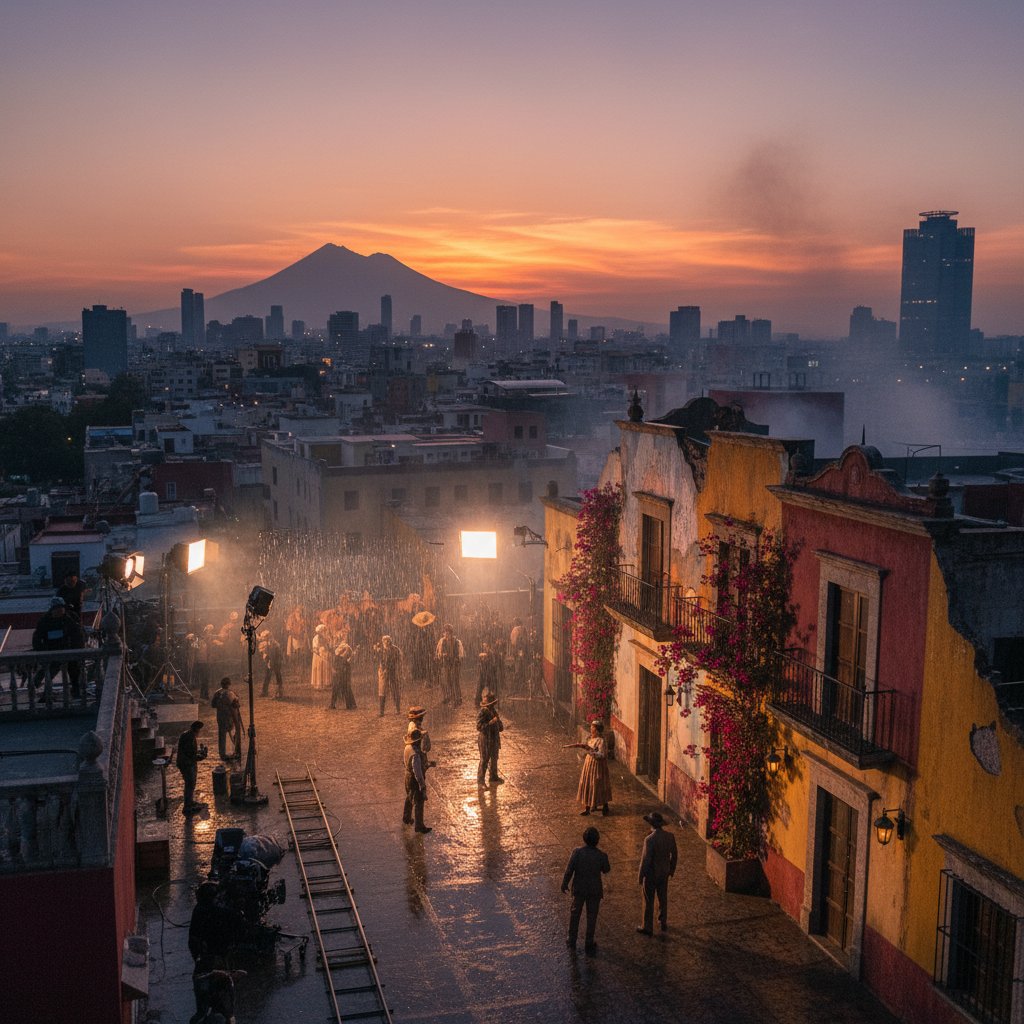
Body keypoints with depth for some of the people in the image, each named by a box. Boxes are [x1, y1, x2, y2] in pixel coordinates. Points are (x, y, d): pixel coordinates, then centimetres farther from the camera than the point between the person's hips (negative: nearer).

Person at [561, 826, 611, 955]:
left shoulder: (577, 852, -22)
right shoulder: (601, 855, -23)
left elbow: (569, 870, -15)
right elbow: (606, 870, -2)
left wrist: (564, 884, 1)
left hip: (579, 888, 1)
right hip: (594, 890, -1)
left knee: (575, 913, 24)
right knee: (591, 917, 17)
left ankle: (572, 940, 36)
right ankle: (588, 945, 26)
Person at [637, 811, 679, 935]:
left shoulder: (649, 839, -28)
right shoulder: (670, 836, -10)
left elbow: (645, 860, -23)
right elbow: (674, 855, 2)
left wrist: (641, 877, -10)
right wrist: (671, 870, 18)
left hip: (651, 875, -5)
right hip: (664, 873, 5)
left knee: (649, 902, 10)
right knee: (663, 899, 23)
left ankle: (647, 928, 22)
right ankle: (663, 923, 38)